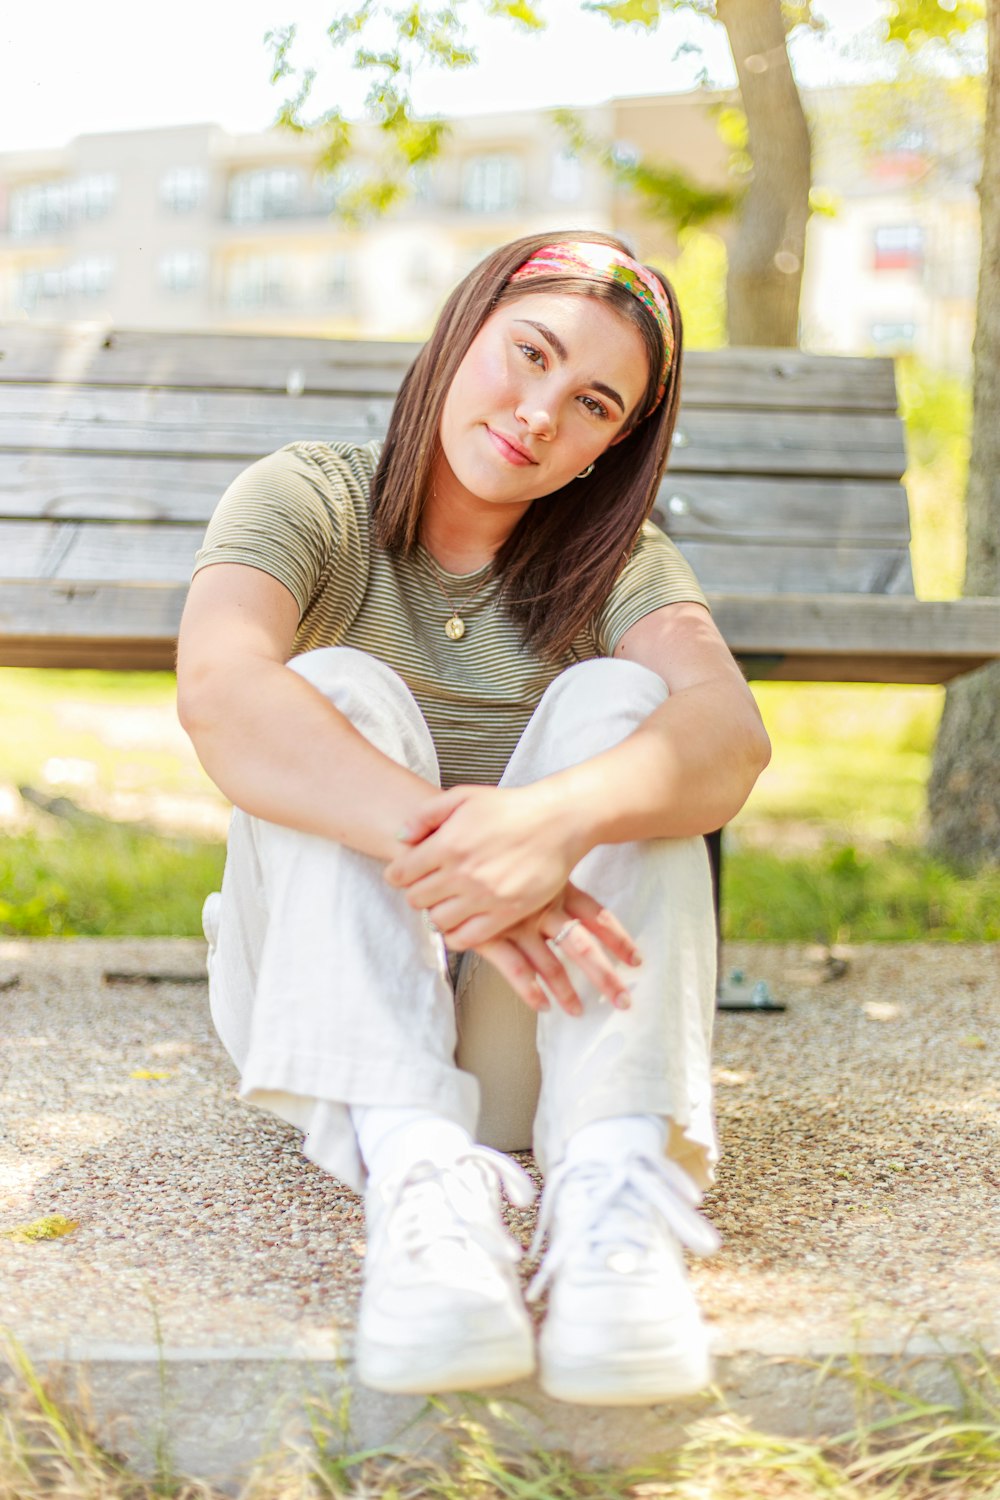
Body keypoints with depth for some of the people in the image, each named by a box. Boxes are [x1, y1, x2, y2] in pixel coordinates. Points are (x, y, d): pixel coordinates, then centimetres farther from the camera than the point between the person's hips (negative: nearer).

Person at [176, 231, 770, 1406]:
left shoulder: (617, 563, 3)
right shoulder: (305, 503, -3)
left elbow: (730, 733, -21)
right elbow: (220, 695, -27)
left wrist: (558, 818, -43)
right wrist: (444, 846, -43)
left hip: (533, 1027, 1)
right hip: (321, 994, -1)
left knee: (618, 697, -20)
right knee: (340, 687, -23)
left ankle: (612, 1188, -38)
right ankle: (415, 1176, -42)